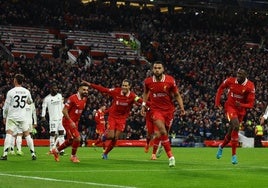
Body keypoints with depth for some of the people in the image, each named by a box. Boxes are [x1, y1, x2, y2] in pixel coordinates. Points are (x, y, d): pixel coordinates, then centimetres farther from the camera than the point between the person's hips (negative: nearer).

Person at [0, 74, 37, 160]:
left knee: (9, 134, -7)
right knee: (27, 134, 11)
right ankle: (33, 154, 11)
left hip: (12, 117, -3)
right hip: (23, 117, 3)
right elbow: (30, 102, 21)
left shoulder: (10, 92, -9)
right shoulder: (26, 91, 2)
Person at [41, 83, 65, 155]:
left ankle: (61, 150, 3)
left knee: (61, 133, 2)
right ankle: (51, 150, 1)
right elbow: (44, 108, -7)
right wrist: (43, 116, -19)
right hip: (53, 119, -5)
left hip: (61, 118, 5)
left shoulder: (59, 96, 8)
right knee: (52, 134, -6)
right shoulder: (47, 98, -7)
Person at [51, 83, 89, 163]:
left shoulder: (85, 99, 4)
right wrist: (71, 122, -23)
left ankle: (56, 150, 38)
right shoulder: (72, 98, -20)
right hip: (68, 121, -9)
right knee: (77, 138, -15)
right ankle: (73, 156, 5)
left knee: (70, 141, 16)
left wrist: (77, 121, 17)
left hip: (75, 122, 9)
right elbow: (64, 111, -20)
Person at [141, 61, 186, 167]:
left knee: (164, 132, 12)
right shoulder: (148, 81, -6)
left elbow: (177, 95, 1)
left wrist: (181, 107, -8)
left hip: (169, 109, 2)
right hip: (156, 109, -1)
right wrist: (144, 104, 9)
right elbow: (146, 93, 16)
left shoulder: (170, 80, -9)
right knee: (163, 131, -22)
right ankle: (170, 157, -18)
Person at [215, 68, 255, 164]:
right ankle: (234, 155, -16)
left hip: (241, 110, 2)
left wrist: (241, 105, -31)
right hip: (230, 107, -2)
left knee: (232, 131, 13)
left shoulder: (250, 86, -14)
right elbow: (220, 89, 9)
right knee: (236, 126, -26)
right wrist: (217, 103, 4)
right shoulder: (230, 81, -11)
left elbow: (251, 104, -12)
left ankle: (221, 146, 45)